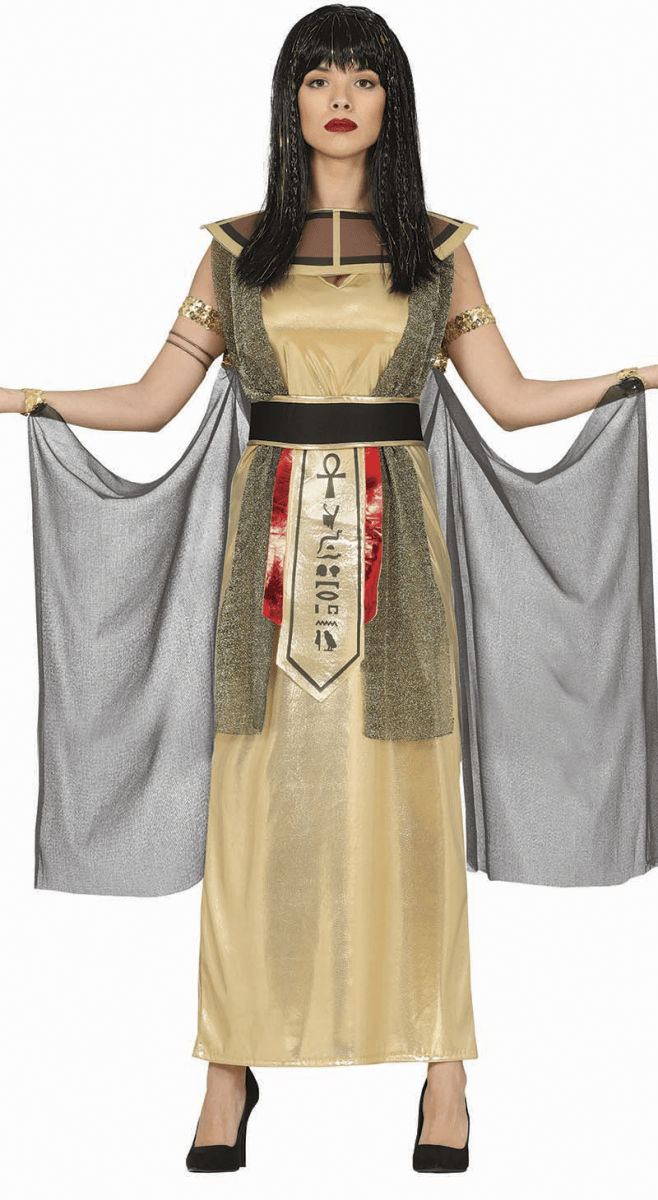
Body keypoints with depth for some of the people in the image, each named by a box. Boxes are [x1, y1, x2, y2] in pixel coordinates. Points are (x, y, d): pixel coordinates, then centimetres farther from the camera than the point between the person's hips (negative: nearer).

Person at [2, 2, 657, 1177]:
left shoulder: (437, 248, 9)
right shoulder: (237, 247, 9)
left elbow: (511, 397, 7)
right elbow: (153, 398, 7)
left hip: (392, 542, 0)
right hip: (273, 537, 0)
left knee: (406, 794, 1)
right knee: (259, 792, 1)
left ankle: (442, 1062, 12)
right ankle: (232, 1063, 12)